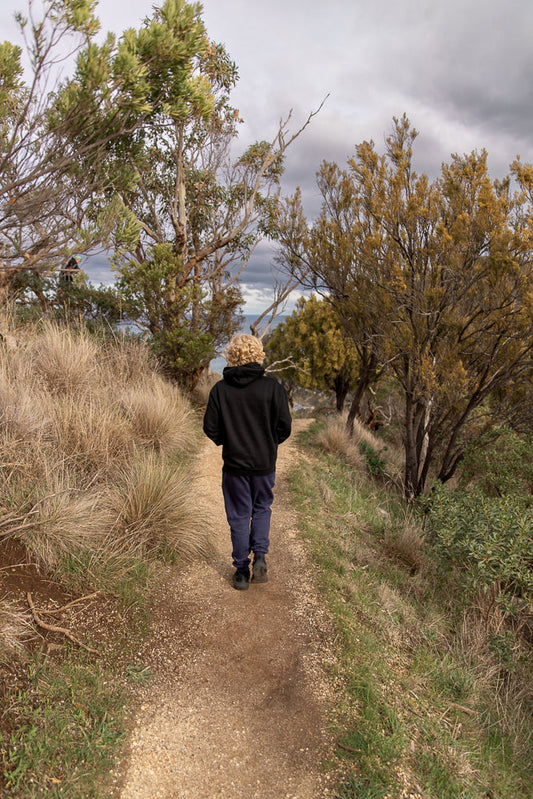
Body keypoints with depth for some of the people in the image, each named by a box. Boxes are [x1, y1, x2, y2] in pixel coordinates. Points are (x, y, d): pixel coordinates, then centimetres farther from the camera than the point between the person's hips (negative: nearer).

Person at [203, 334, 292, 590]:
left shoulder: (220, 389, -8)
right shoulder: (272, 387, -10)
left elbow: (210, 428, -4)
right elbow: (284, 426, -8)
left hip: (234, 464, 0)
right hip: (264, 464, 0)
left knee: (239, 516, 12)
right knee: (262, 508, 22)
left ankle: (241, 571, 18)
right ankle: (260, 556, 6)